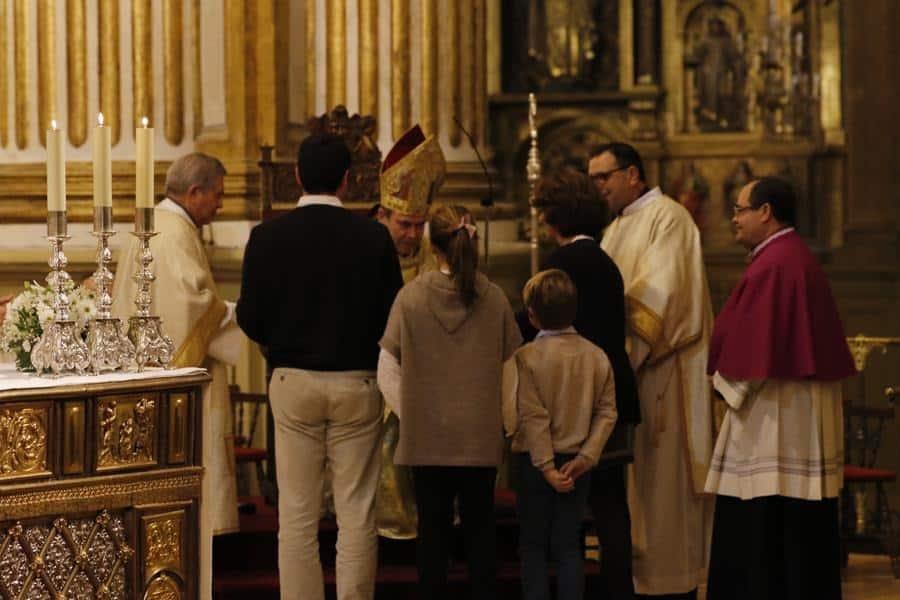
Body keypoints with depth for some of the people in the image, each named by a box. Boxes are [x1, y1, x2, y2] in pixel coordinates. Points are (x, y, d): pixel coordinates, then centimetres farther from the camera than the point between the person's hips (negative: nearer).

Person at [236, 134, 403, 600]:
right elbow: (393, 316, -3)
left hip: (293, 382, 0)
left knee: (297, 515, 5)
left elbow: (249, 319, -4)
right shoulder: (374, 237, -6)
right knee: (356, 514, 4)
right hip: (358, 383, 0)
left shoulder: (267, 236, -6)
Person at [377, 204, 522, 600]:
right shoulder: (493, 299, -6)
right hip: (481, 435, 1)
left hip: (426, 435, -1)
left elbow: (388, 371, -6)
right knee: (480, 527, 11)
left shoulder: (411, 298, -9)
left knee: (433, 527, 8)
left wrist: (409, 414, 6)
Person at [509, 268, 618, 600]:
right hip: (577, 464, 3)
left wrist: (547, 467, -15)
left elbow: (534, 418, -16)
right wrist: (586, 456, -6)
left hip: (536, 462, -3)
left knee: (533, 545, 6)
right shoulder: (596, 357, -2)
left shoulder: (526, 357, -14)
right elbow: (606, 412, -4)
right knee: (569, 545, 10)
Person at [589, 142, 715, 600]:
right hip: (628, 366, 8)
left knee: (664, 476, -6)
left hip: (664, 370, -8)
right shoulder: (617, 228, 19)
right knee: (633, 478, 8)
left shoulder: (668, 218, -8)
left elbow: (659, 292, -18)